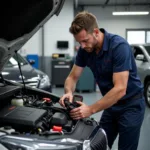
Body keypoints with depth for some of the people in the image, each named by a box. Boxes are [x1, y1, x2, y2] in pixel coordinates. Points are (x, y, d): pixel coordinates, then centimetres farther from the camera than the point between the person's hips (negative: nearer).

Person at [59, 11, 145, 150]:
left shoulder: (119, 46, -27)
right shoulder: (85, 49, -7)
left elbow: (120, 89, -30)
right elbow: (73, 77, 1)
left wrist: (91, 109, -31)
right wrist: (69, 92, -21)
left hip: (131, 105, -6)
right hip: (111, 105, 6)